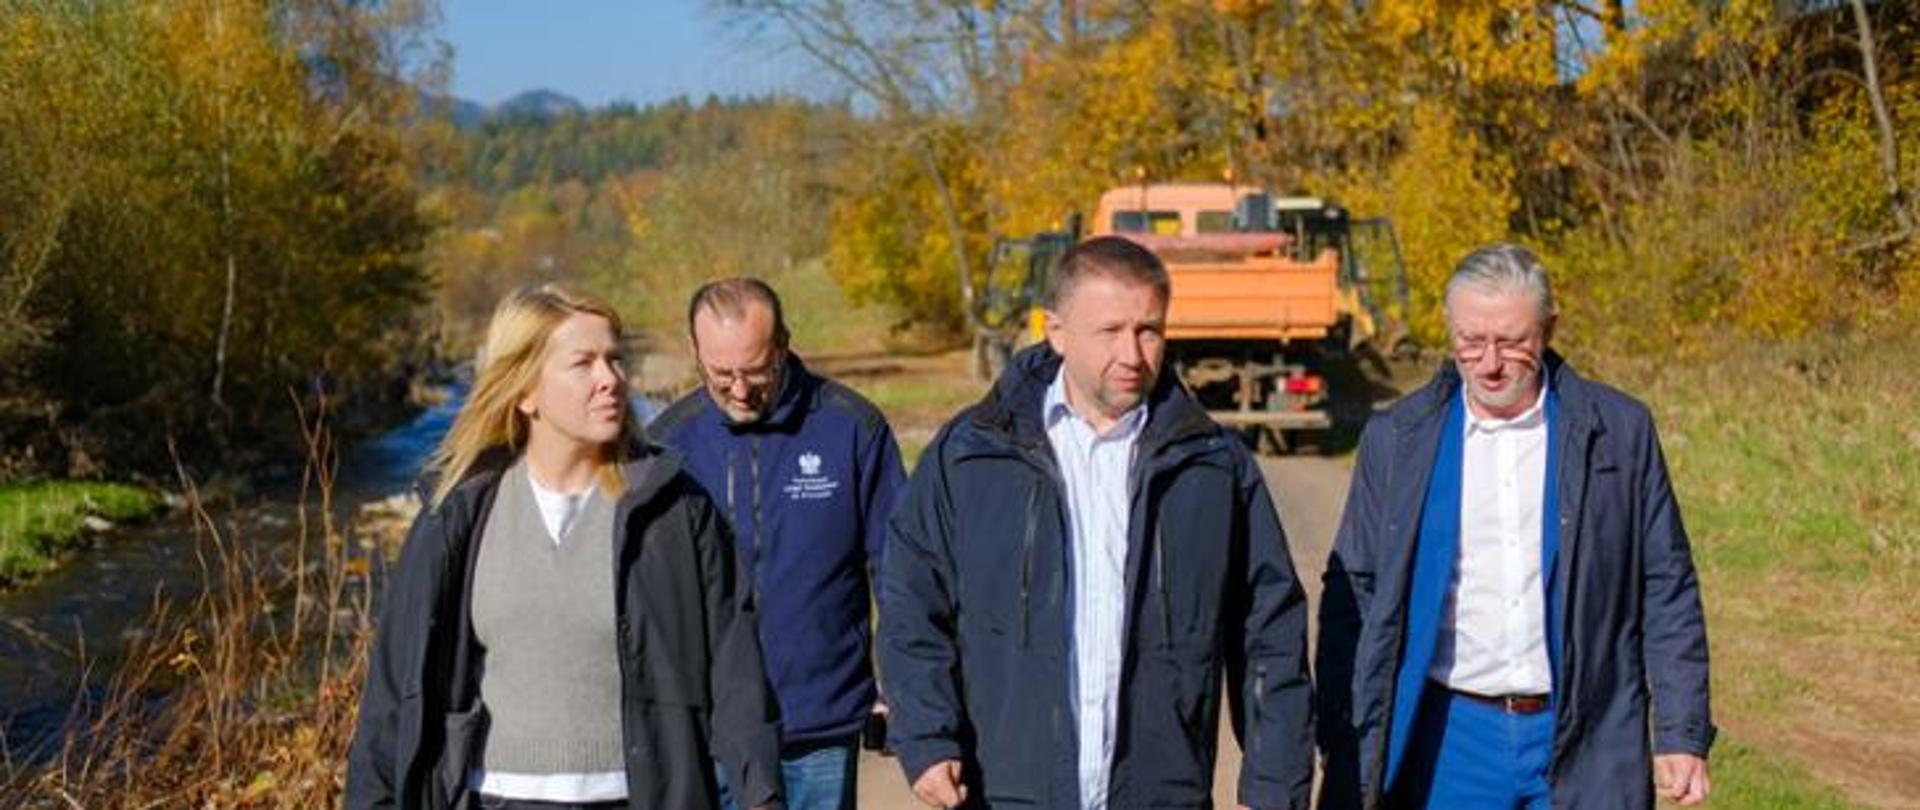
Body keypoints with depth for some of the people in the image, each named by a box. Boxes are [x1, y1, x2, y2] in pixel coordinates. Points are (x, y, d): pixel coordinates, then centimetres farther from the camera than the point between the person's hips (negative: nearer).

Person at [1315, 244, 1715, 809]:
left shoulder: (1619, 432, 2)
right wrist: (1343, 750, 1)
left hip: (1582, 746, 0)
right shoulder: (1397, 439, 4)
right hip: (1448, 742, 1)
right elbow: (1351, 598, 6)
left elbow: (1667, 593, 5)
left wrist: (1681, 736, 1)